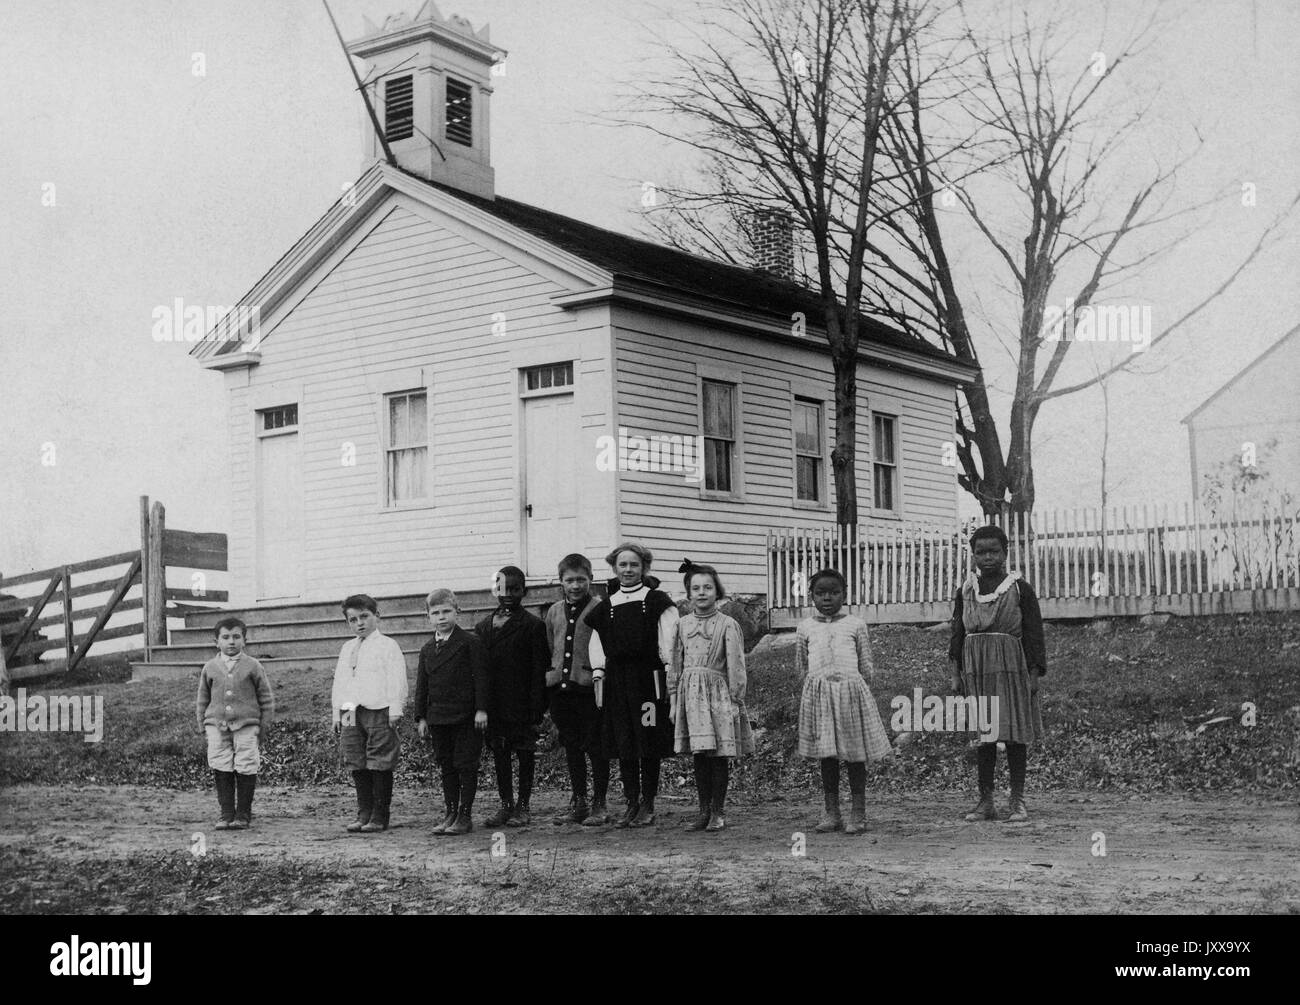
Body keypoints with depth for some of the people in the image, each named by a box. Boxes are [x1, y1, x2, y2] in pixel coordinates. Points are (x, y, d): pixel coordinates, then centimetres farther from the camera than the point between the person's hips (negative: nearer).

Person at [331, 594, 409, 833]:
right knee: (357, 766, 5)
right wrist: (337, 713, 16)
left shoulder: (387, 646, 1)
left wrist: (395, 710, -13)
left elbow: (397, 681, -5)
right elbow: (339, 682, 22)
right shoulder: (347, 649, 20)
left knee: (380, 766, -5)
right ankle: (364, 814, 12)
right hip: (350, 713, 6)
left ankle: (380, 816, 1)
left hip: (378, 712, -6)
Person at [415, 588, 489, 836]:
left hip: (466, 716, -5)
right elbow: (421, 685, 15)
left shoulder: (470, 642, -3)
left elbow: (481, 676, -7)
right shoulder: (427, 650, 13)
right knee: (446, 767, 10)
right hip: (438, 717, 5)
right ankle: (450, 813, 17)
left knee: (466, 765, -2)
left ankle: (465, 815, 3)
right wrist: (421, 717, 9)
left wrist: (481, 709, -13)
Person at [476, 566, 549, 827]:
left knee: (525, 752, 2)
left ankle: (523, 806, 9)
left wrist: (537, 706, -13)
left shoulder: (533, 626, -3)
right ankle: (506, 804, 17)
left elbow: (539, 669, -7)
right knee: (499, 753, 8)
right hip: (493, 705, 4)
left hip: (521, 705, -4)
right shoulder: (483, 627, 11)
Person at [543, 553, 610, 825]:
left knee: (596, 747, 0)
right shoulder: (554, 612, 14)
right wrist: (548, 678, 14)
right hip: (559, 687, 5)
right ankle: (578, 801, 21)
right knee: (571, 747, 12)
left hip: (588, 687, -5)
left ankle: (599, 804, 8)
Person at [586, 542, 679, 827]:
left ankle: (648, 805, 8)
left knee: (649, 745, -1)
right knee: (623, 747, 5)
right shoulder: (606, 606, 14)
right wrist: (598, 670, 4)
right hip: (616, 682, 4)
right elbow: (596, 641, 16)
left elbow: (668, 640, -3)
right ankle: (631, 802, 13)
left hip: (648, 678, -4)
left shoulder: (657, 600, 3)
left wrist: (669, 671, -10)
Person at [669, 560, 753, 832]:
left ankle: (718, 812, 9)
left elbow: (736, 666, -4)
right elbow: (675, 665, 12)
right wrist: (673, 700, 10)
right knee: (698, 755, 7)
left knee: (719, 756, -1)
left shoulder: (727, 625, -3)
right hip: (690, 693, 4)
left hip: (717, 692, -4)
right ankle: (704, 810, 15)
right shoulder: (683, 624, 8)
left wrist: (735, 702, -7)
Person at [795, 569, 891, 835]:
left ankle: (858, 813, 6)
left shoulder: (855, 624, 6)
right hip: (817, 693, 1)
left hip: (852, 689, -1)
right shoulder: (805, 628, 10)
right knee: (826, 755, 4)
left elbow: (866, 666, 9)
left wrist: (851, 683, 0)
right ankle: (831, 813, 10)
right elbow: (801, 667, 14)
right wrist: (818, 683, 5)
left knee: (854, 753, 1)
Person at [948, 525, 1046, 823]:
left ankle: (1018, 801, 8)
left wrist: (1033, 674, -5)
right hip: (975, 670, 3)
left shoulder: (1020, 589, 0)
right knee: (981, 736, 5)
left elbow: (1033, 634, 0)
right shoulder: (965, 591, 10)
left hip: (1010, 668, -3)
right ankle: (985, 801, 11)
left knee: (1015, 734, 0)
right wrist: (955, 673, 6)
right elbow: (957, 634, 12)